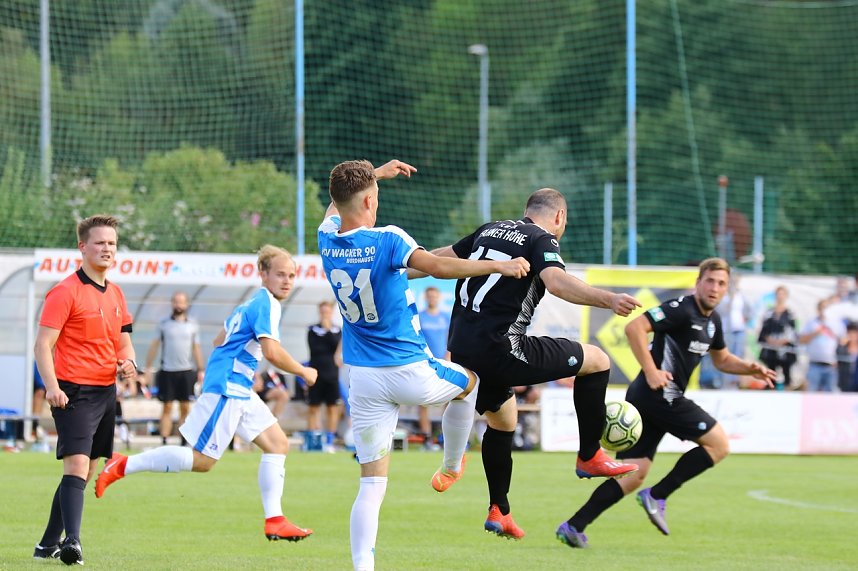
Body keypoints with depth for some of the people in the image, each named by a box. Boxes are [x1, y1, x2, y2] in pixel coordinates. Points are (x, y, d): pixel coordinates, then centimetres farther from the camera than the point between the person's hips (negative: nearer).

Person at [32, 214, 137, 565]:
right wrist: (52, 387, -25)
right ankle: (71, 542, -28)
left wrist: (128, 362, 1)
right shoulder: (66, 292, -9)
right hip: (73, 392, -8)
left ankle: (48, 545, 20)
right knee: (77, 464, -20)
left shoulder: (115, 294, 14)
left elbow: (124, 341, 24)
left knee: (85, 472, 11)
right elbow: (43, 344, -13)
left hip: (106, 392, 8)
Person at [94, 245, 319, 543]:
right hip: (227, 387, -11)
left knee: (278, 443, 7)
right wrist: (304, 372, -11)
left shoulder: (252, 302, 18)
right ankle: (124, 466, -4)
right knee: (202, 460, -8)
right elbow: (272, 352, -24)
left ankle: (274, 521, 5)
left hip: (240, 391, 11)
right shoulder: (267, 304, -13)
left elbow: (220, 340, 27)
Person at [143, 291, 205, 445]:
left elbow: (196, 349, 13)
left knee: (185, 408, 2)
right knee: (167, 408, -2)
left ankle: (184, 442, 7)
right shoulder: (164, 323, 4)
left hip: (186, 371, 1)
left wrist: (200, 370, 9)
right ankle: (164, 442, -1)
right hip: (167, 370, -1)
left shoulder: (193, 325, 8)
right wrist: (148, 368, 1)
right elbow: (154, 346, 7)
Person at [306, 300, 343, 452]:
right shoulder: (313, 330, 5)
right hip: (317, 374, -1)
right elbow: (314, 349, -7)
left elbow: (336, 345, -8)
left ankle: (329, 441, 6)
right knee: (314, 408, -1)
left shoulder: (337, 330, 9)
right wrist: (329, 351, -6)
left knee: (332, 408, 0)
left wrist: (328, 330, -11)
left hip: (332, 375, 1)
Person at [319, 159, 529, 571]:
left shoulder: (327, 241, 1)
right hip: (410, 372, -4)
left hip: (363, 379, 4)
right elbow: (439, 267, -30)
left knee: (372, 483, 2)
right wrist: (499, 266, -21)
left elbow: (335, 206, 25)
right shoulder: (387, 240, -17)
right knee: (468, 382, 31)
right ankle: (450, 469, 44)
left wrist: (373, 174, 36)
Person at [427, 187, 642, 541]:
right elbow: (556, 281, -24)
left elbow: (439, 258, 33)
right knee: (597, 361, 3)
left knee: (502, 420, 30)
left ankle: (498, 511, 31)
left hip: (461, 348, 8)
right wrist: (607, 300, -34)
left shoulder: (490, 230, 19)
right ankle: (589, 457, 8)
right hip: (499, 349, -8)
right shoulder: (542, 240, -2)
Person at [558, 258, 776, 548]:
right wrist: (651, 372, -23)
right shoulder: (681, 309, -11)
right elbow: (634, 328, -20)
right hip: (658, 394, -9)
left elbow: (722, 360, 33)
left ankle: (574, 526, -5)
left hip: (645, 397, 9)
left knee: (634, 474, 3)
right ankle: (657, 496, -5)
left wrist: (751, 369, 15)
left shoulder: (712, 320, 19)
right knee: (719, 444, -4)